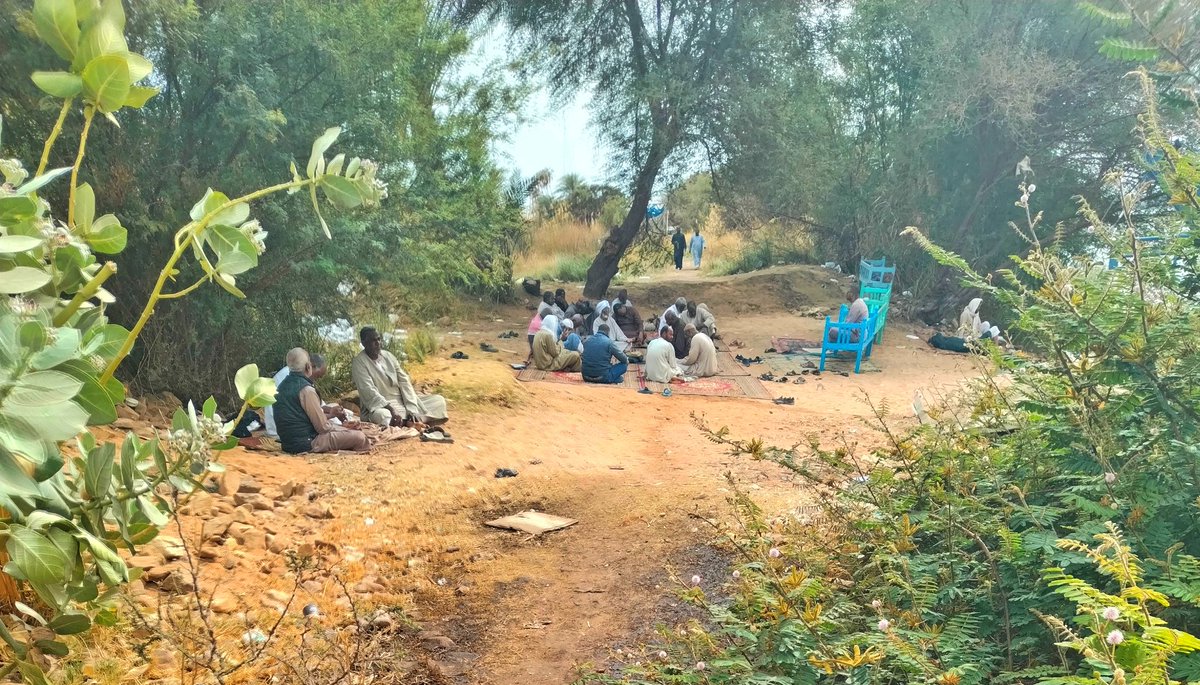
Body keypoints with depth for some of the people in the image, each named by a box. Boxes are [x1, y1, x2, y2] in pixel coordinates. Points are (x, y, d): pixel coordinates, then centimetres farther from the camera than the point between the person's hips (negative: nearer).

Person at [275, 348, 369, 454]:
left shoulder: (282, 386, 8)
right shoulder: (306, 390, -19)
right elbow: (323, 427, -15)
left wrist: (330, 414, 18)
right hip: (307, 444, -10)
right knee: (359, 437, -11)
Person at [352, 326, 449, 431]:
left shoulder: (388, 356, 7)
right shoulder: (359, 363, -10)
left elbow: (404, 381, 2)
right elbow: (369, 392, -21)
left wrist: (412, 409, -13)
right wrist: (392, 410, -33)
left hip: (402, 402, 7)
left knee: (439, 400, -5)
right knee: (381, 415, -43)